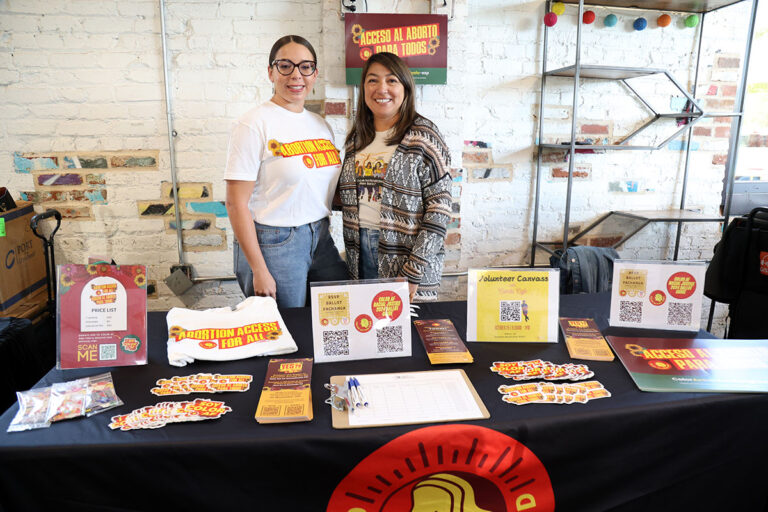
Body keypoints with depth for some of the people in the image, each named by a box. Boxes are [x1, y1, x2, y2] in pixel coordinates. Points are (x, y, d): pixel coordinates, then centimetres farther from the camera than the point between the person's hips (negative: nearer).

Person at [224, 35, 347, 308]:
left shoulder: (320, 124, 10)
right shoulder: (254, 124, -10)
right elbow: (236, 204, -14)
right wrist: (259, 270, -16)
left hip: (321, 239, 6)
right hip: (273, 243, -6)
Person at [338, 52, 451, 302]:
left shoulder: (423, 135, -7)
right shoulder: (356, 138, 10)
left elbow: (439, 208, -12)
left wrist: (414, 271, -17)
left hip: (405, 257, -5)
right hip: (360, 260, 5)